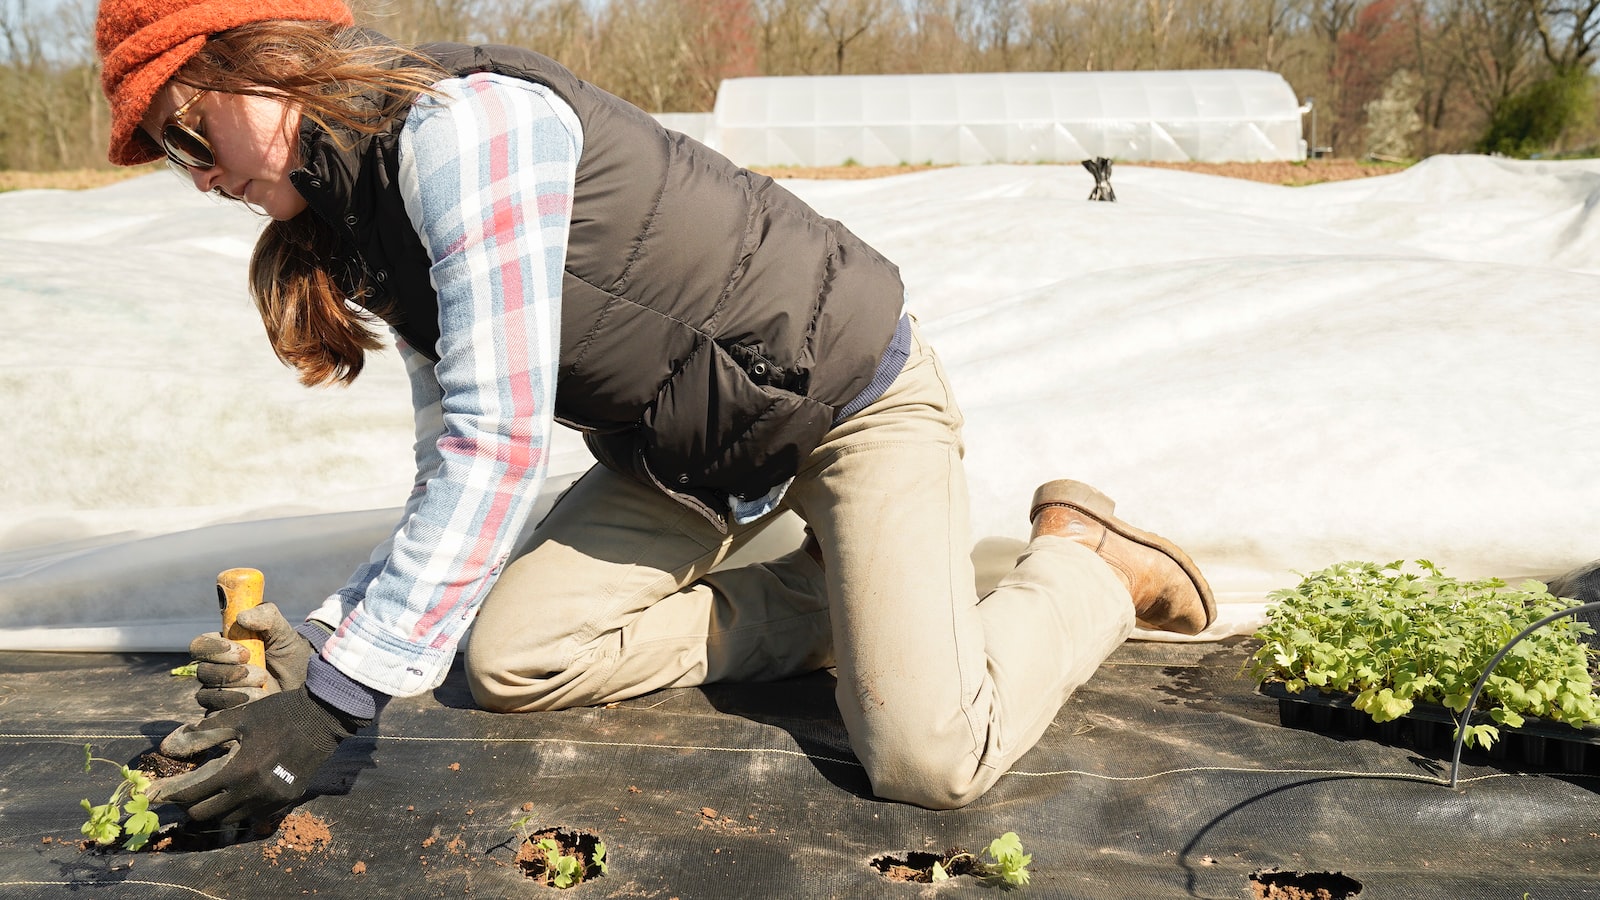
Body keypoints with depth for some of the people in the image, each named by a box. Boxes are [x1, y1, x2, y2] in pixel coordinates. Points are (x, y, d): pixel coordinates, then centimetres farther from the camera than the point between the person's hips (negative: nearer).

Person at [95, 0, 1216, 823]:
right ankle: (826, 603, 11)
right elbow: (456, 481, 5)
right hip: (690, 453, 9)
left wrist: (334, 700, -27)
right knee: (507, 659, -3)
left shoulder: (463, 121, -23)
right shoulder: (376, 226, 6)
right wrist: (322, 642, -7)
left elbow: (498, 444, -30)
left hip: (850, 390, -8)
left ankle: (1088, 562, 10)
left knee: (930, 762, -20)